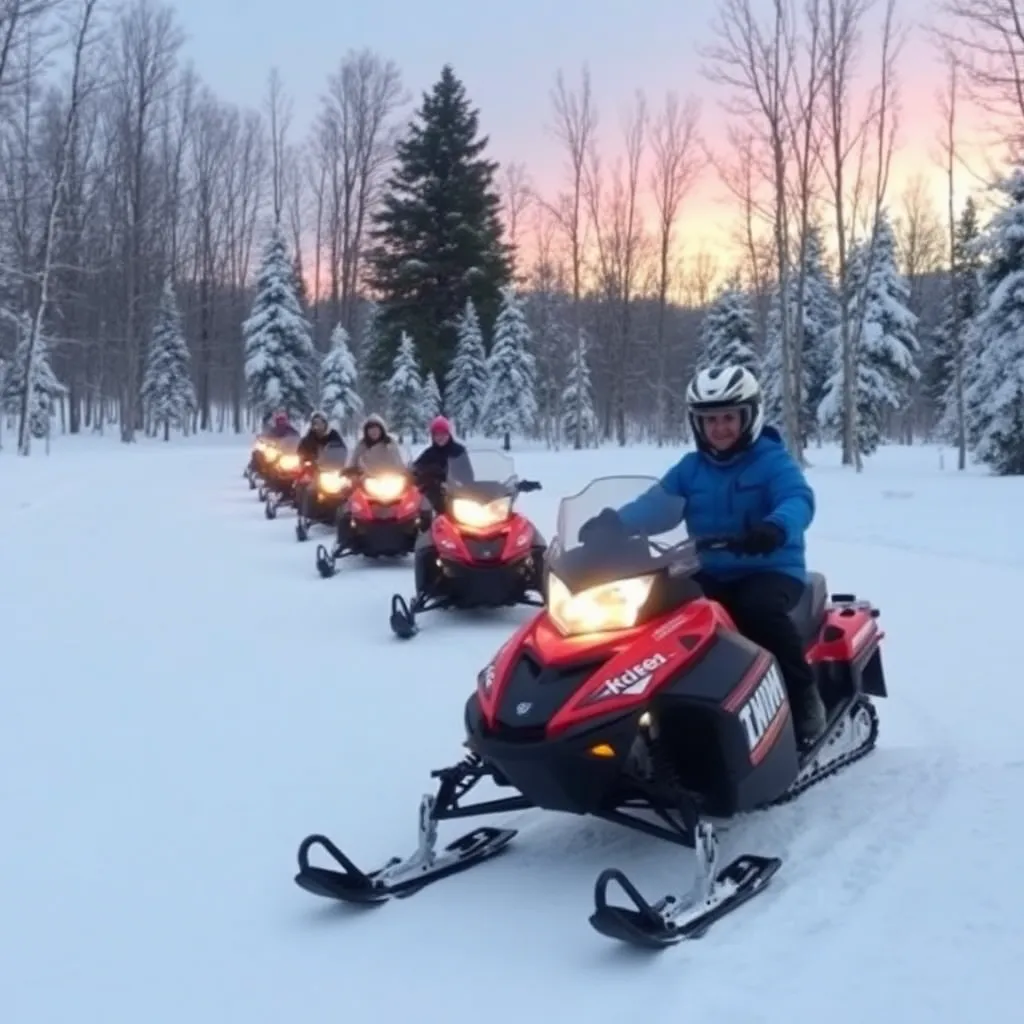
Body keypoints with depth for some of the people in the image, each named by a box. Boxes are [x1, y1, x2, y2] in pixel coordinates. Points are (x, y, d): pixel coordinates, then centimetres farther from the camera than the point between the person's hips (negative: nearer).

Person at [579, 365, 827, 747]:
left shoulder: (773, 460, -4)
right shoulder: (690, 468, 11)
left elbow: (799, 500, -22)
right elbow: (656, 505, 0)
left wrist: (776, 528, -46)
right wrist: (614, 521, -20)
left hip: (772, 570, -5)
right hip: (710, 574, 5)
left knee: (760, 609, -37)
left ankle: (804, 698, -19)